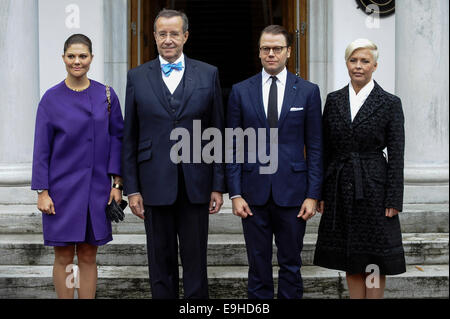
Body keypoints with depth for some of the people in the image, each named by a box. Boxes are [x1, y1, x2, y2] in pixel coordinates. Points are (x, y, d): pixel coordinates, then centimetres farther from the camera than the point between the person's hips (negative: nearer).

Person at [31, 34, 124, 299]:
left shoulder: (106, 95, 3)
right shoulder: (52, 98, -2)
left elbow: (117, 138, 5)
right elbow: (42, 148, -1)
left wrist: (117, 183, -1)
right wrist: (42, 191, -6)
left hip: (96, 189, 1)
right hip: (62, 190, -1)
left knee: (88, 257, 8)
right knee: (64, 257, 5)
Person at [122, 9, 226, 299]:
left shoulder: (208, 74, 4)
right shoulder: (137, 77, 6)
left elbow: (218, 133, 4)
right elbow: (130, 138, 5)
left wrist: (218, 185, -1)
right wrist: (132, 188, 0)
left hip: (196, 185, 0)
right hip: (155, 185, 1)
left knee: (195, 261, 7)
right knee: (161, 262, 10)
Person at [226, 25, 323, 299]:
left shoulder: (308, 91, 3)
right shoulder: (241, 91, 4)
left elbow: (315, 147, 2)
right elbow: (233, 146, 4)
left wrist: (313, 195, -4)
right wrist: (235, 194, -3)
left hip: (292, 192, 0)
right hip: (254, 192, 1)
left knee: (291, 264, 9)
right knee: (258, 264, 9)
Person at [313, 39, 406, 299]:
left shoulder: (390, 103, -3)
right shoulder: (334, 100, 7)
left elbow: (396, 155, -4)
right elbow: (325, 150, 8)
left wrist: (394, 201, -9)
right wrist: (321, 193, 4)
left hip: (373, 188, -3)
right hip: (340, 189, 3)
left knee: (374, 260, 4)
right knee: (350, 259, 11)